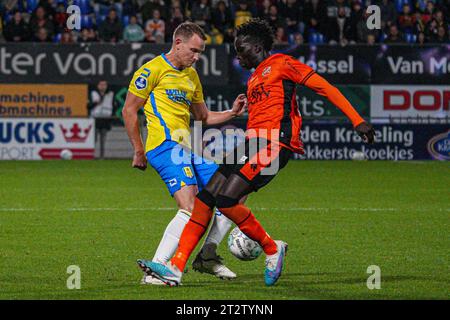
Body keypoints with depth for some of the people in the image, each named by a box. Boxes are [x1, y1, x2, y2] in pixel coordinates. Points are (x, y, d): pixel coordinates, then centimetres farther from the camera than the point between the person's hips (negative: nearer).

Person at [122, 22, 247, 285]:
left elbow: (203, 116, 30)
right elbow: (129, 110, -3)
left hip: (188, 149, 9)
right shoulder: (154, 70, -3)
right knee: (191, 207, -25)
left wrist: (232, 113, 13)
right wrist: (139, 151, -5)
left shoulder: (191, 75, 23)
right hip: (166, 145, -9)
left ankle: (207, 257, 14)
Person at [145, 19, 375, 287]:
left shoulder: (281, 64, 0)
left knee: (225, 200, -20)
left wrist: (357, 121, -12)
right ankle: (175, 269, -6)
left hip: (272, 145, -9)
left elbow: (326, 88, -5)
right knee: (205, 198, -3)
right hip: (253, 144, 9)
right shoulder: (254, 80, 26)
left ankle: (272, 249, 0)